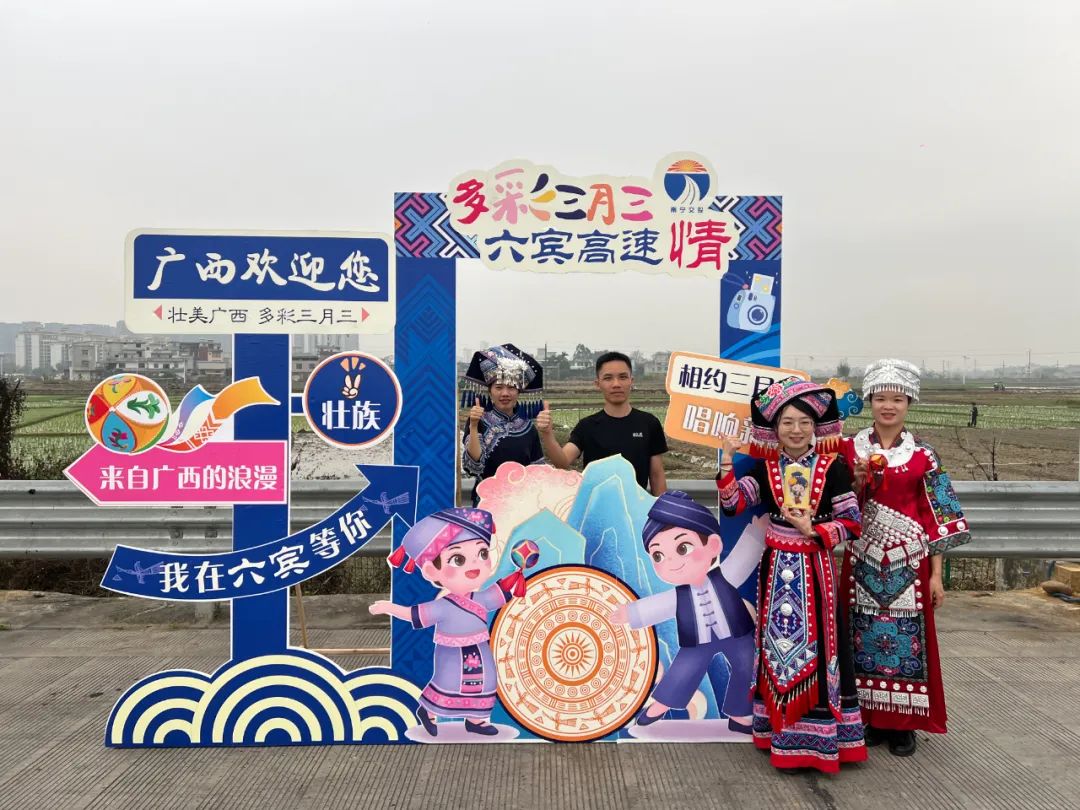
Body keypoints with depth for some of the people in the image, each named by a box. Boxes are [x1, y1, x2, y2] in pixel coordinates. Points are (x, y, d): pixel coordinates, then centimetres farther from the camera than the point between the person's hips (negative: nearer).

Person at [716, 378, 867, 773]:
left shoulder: (833, 468, -6)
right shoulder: (765, 468, 2)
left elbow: (851, 523, -6)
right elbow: (732, 503, -9)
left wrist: (812, 530, -18)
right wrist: (727, 457, -15)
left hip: (815, 569, -3)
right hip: (777, 568, 3)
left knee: (816, 646, 2)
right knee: (778, 647, 12)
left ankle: (817, 734, 15)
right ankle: (781, 732, 26)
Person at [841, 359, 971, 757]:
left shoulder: (923, 457, 0)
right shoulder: (851, 450, 2)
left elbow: (935, 518, 0)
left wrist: (936, 575, -3)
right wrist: (859, 482, -14)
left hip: (909, 564, -1)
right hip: (864, 562, 1)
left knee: (908, 638, 3)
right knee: (865, 637, 5)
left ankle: (904, 723, 18)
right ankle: (872, 718, 21)